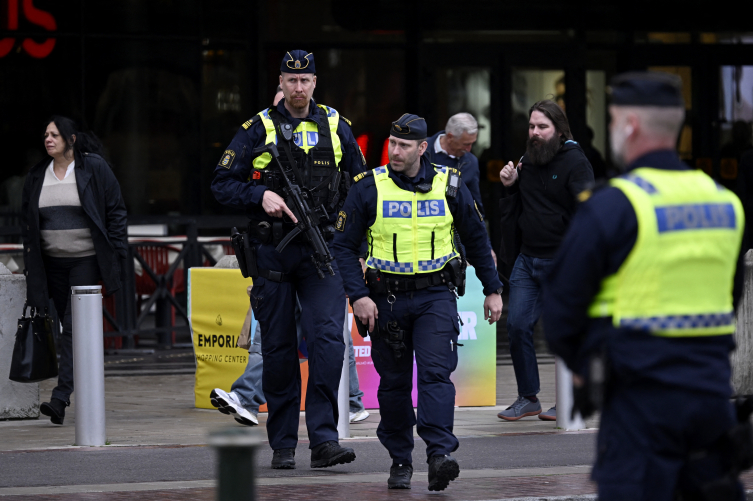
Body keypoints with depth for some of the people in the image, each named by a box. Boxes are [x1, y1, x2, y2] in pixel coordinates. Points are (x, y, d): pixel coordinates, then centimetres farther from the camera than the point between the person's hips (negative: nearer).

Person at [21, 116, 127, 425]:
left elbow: (115, 211, -1)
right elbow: (28, 222, 15)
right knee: (70, 328, 9)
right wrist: (30, 268, 12)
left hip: (87, 260, -5)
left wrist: (116, 253, -7)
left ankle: (60, 397, -20)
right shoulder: (37, 176, 9)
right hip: (52, 263, 5)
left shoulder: (94, 168, -3)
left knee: (74, 327, -13)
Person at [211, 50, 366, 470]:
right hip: (274, 250, 0)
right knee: (278, 348, 5)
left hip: (322, 250, 0)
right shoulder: (259, 129, 2)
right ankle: (283, 445, 13)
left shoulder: (335, 126, 8)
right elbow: (223, 183, 2)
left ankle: (324, 439, -15)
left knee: (328, 338, -14)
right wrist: (260, 196, -15)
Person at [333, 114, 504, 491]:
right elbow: (343, 246, -1)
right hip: (386, 298, 1)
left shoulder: (449, 186, 2)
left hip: (435, 295, -1)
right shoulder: (368, 188, -3)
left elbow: (477, 239, 13)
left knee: (436, 372, -15)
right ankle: (399, 460, 19)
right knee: (394, 382, 7)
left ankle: (440, 454, -23)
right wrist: (358, 296, -11)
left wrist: (493, 289, 13)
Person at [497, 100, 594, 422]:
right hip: (526, 259, 7)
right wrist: (509, 185, 7)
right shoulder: (526, 161, 13)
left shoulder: (575, 162, -9)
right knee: (517, 325, 2)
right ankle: (528, 398, 14)